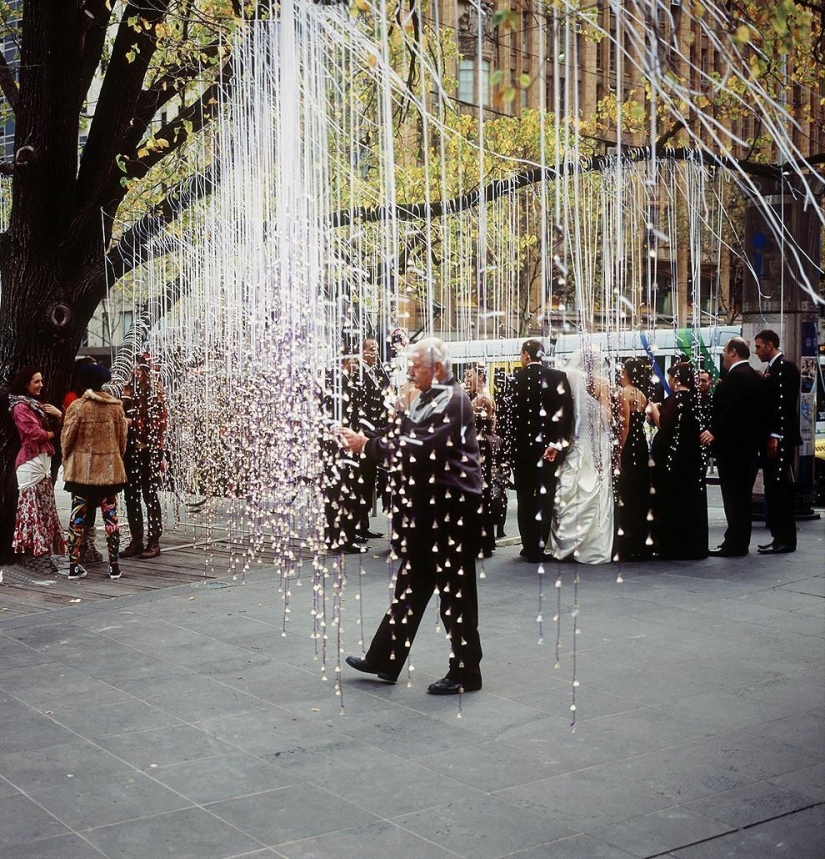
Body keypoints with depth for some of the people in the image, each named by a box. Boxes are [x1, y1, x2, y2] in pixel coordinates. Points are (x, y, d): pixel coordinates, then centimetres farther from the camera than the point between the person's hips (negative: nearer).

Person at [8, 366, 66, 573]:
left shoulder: (38, 403, 19)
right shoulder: (21, 406, -8)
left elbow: (53, 429, 15)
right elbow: (34, 433, -19)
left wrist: (58, 415, -4)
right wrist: (51, 434, -1)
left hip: (43, 459, 9)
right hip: (31, 461, -9)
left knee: (44, 508, 9)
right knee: (33, 508, -9)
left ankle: (41, 553, 13)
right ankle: (35, 556, -9)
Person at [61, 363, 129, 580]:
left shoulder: (77, 406, -8)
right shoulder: (116, 406, -1)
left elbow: (67, 437, -3)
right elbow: (123, 438, 4)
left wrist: (66, 460, 14)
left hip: (81, 469, -1)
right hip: (109, 469, 1)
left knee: (78, 516, 6)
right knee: (110, 516, 7)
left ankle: (74, 565, 8)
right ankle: (114, 565, 8)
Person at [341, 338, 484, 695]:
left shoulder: (453, 402, -18)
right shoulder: (425, 399, 12)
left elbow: (420, 450, -25)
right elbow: (400, 434, 12)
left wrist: (367, 446, -20)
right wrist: (363, 440, -4)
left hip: (452, 504, -10)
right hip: (426, 504, 10)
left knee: (454, 587, 0)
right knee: (411, 583, 15)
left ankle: (466, 672, 12)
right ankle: (385, 659, 25)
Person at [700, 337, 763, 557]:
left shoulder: (736, 376, -16)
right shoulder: (753, 375, 14)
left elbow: (731, 410, -24)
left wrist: (715, 433, -21)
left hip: (732, 445, -10)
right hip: (747, 443, 10)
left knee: (733, 495, -7)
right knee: (742, 495, 12)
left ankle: (734, 544, -6)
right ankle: (740, 543, 18)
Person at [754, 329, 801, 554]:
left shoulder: (786, 367, -10)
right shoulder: (771, 369, 18)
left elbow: (785, 404, -18)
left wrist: (776, 436, -21)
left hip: (780, 439, -9)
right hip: (771, 438, 9)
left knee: (779, 488, -8)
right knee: (774, 489, 10)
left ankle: (786, 539, -4)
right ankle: (780, 536, 14)